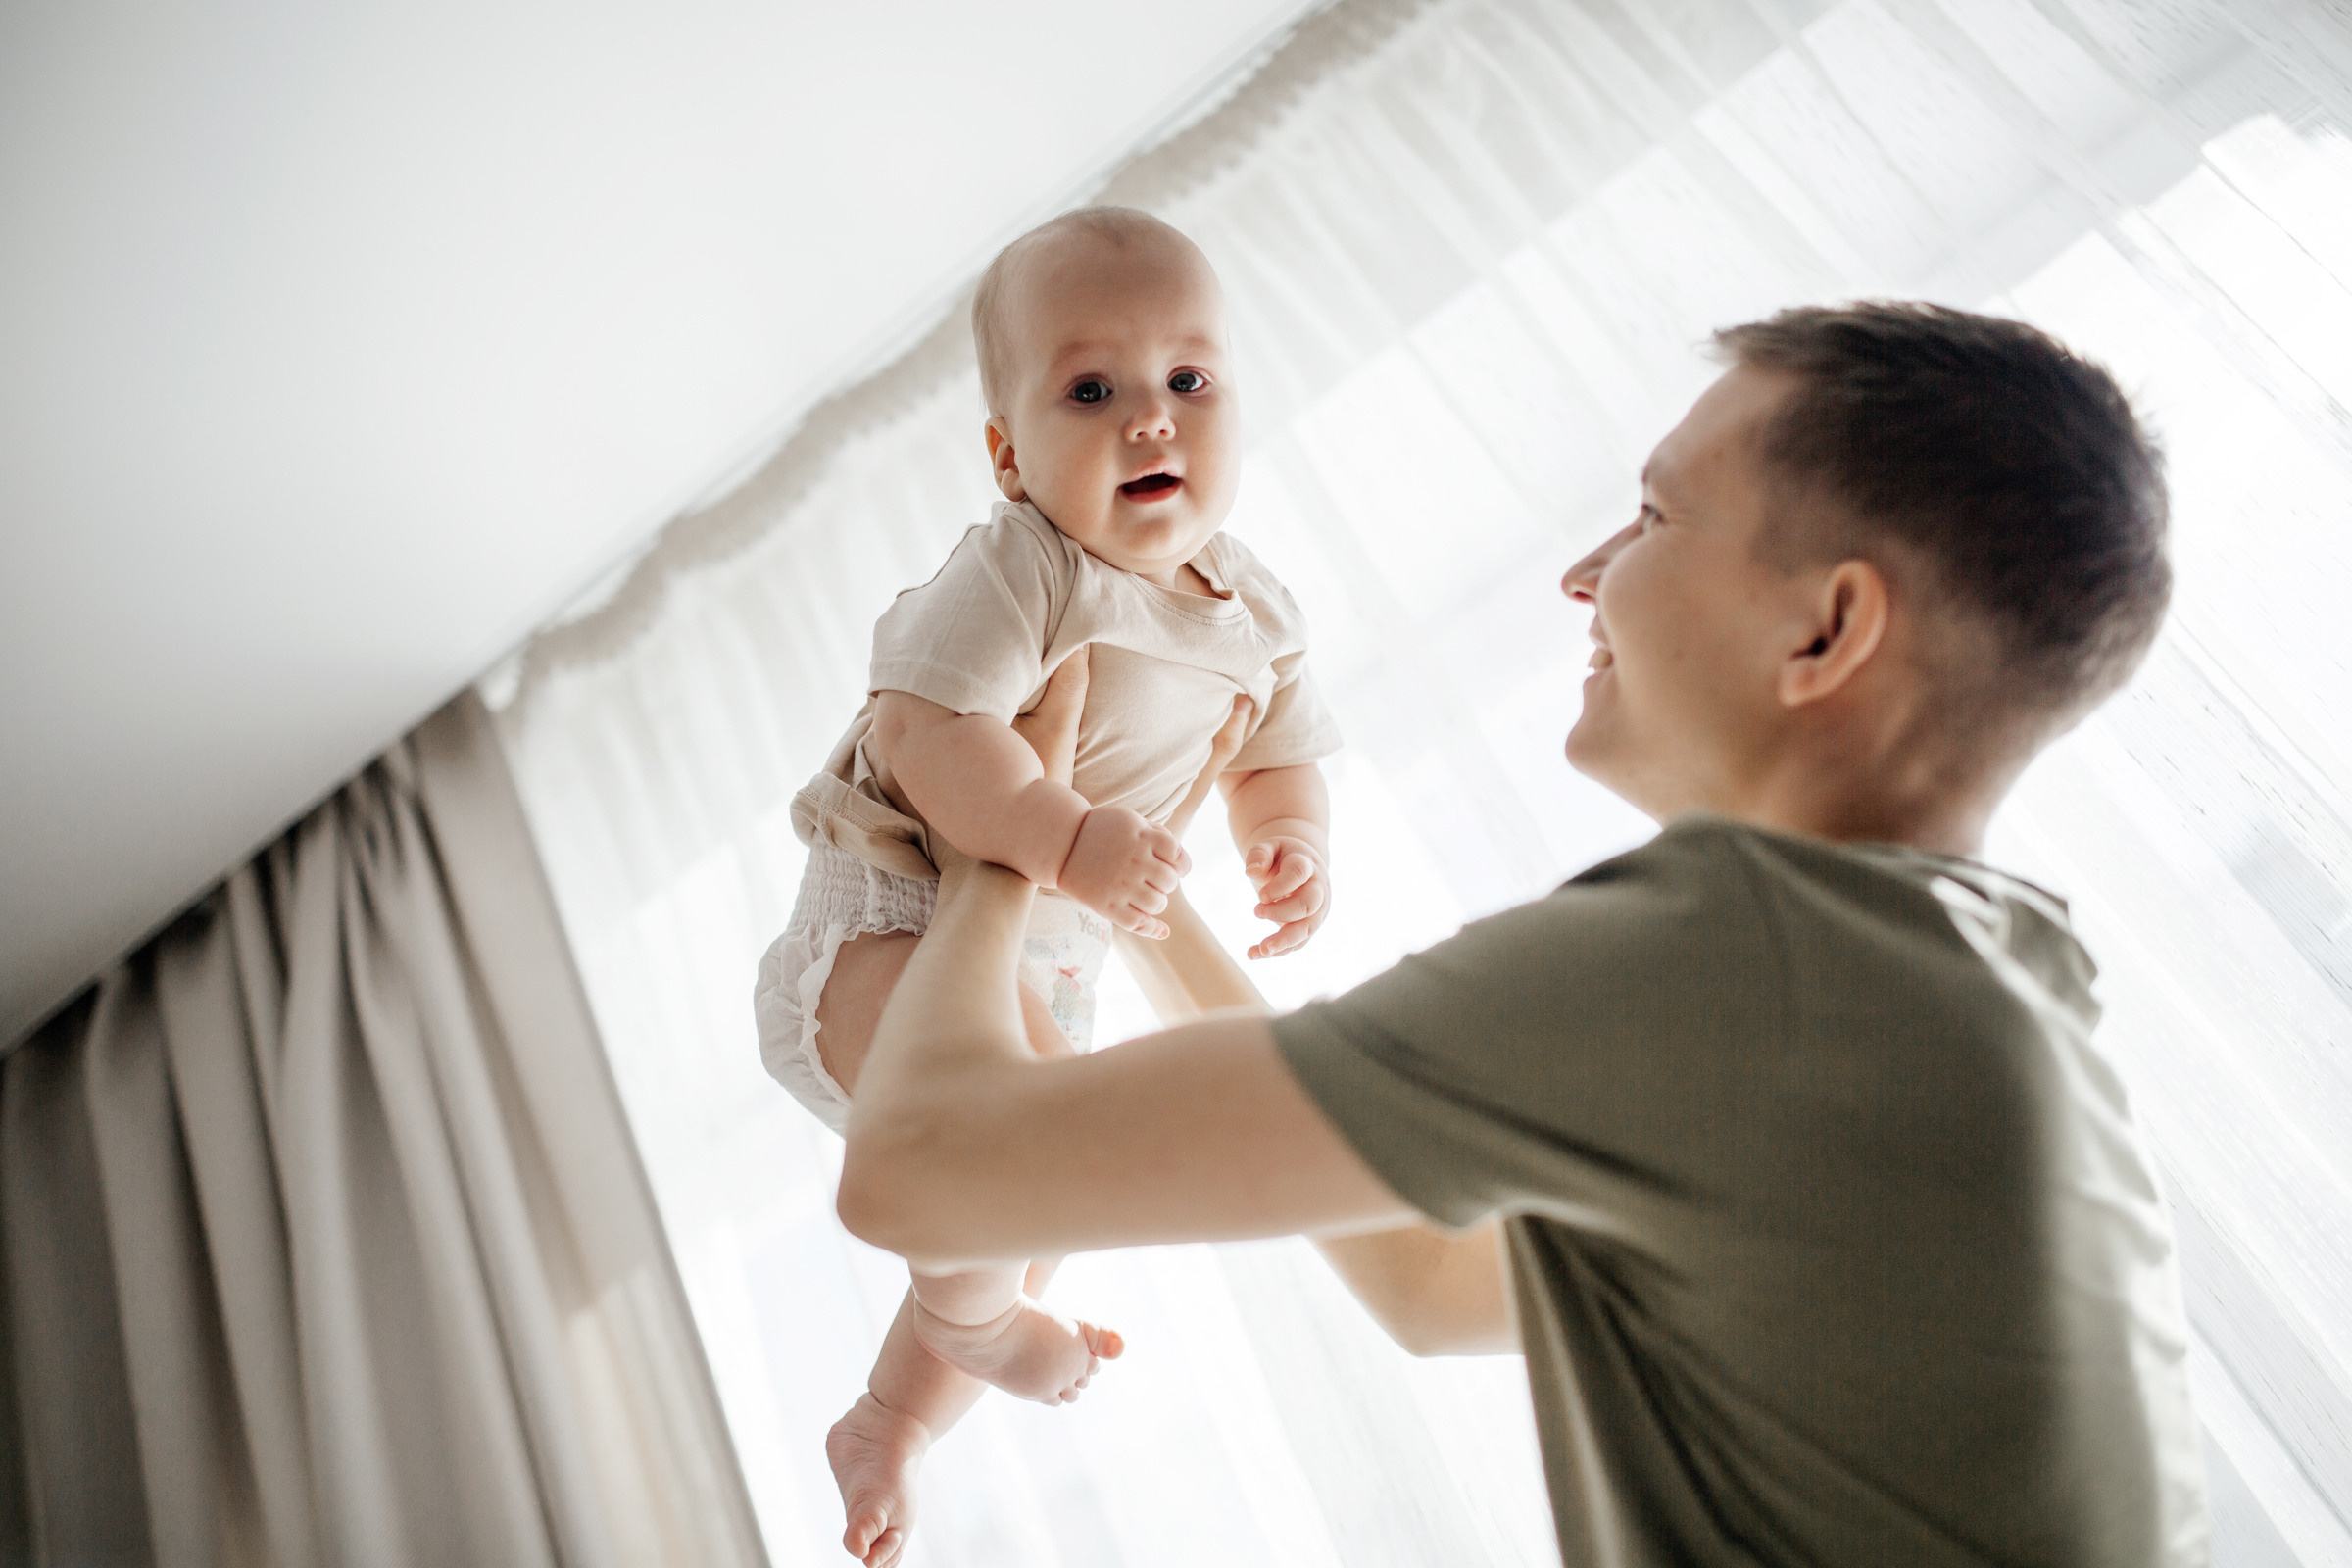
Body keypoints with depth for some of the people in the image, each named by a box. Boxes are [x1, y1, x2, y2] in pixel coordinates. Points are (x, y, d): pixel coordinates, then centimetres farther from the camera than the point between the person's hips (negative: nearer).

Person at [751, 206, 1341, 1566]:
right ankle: (966, 1315, -2)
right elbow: (925, 731, -30)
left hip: (1043, 955, 8)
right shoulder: (1018, 572, -22)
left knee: (1032, 1237, 21)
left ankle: (886, 1429, 47)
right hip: (896, 917, -8)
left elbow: (1281, 758, 10)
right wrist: (1070, 840, -41)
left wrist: (1292, 842, -12)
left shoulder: (1256, 614, -1)